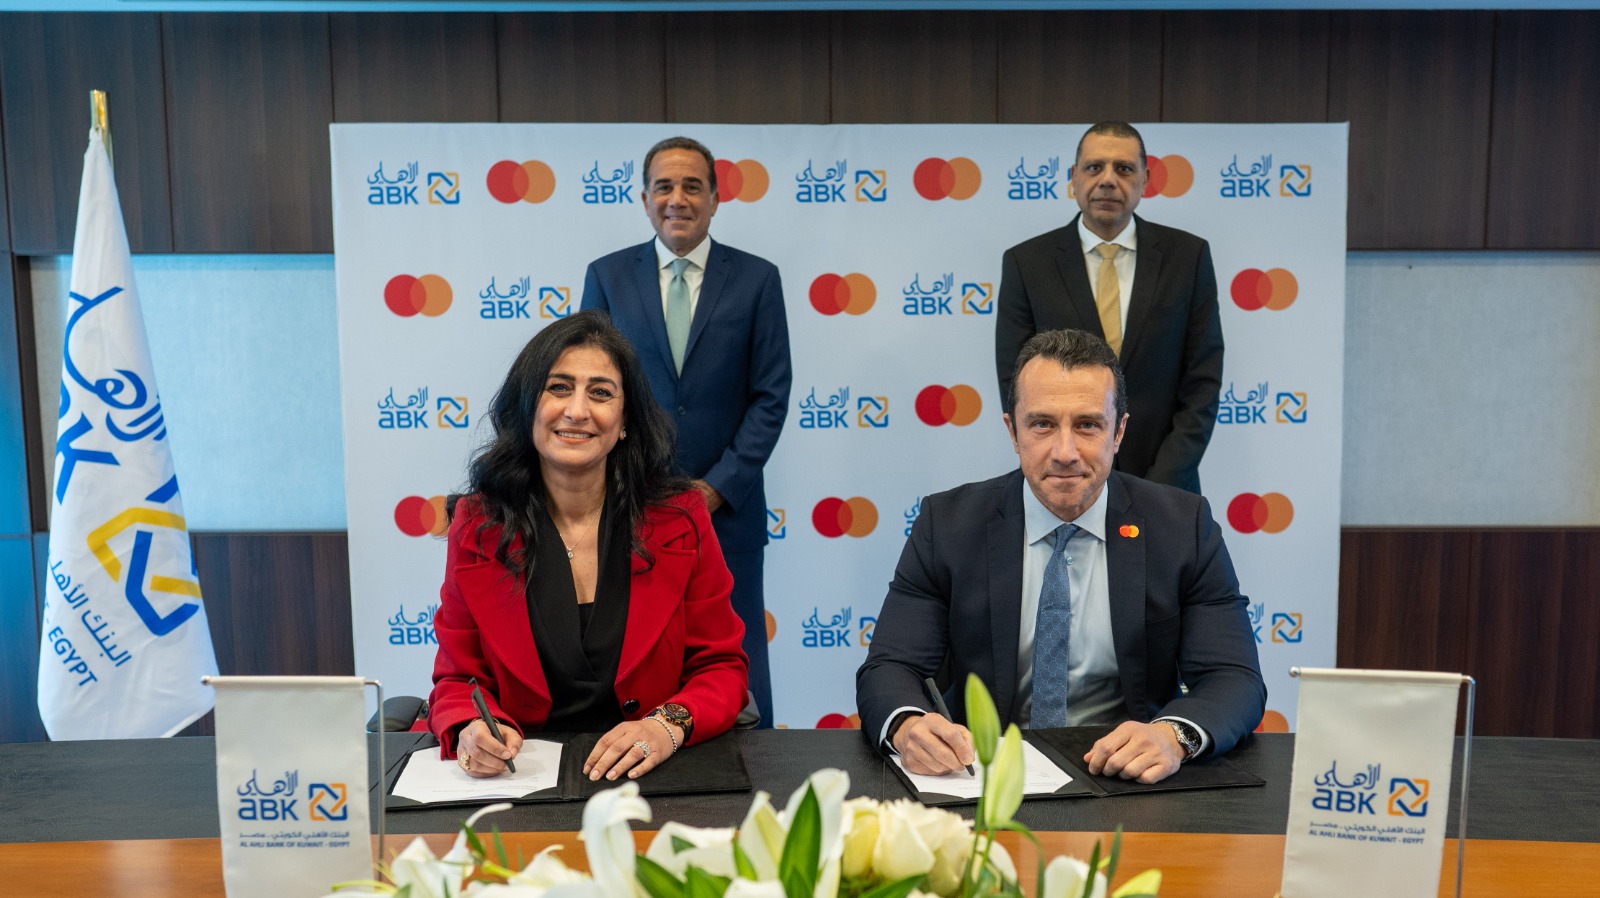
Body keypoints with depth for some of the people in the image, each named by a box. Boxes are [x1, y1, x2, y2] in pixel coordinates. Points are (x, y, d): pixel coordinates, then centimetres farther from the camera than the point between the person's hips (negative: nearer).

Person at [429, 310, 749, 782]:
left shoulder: (680, 518, 0)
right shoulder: (477, 525, 2)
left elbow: (721, 667, 4)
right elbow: (458, 678, 7)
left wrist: (670, 726, -16)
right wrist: (471, 730, -15)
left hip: (656, 777, -1)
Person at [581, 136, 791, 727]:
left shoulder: (757, 279, 3)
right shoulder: (607, 276, 6)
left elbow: (771, 396, 0)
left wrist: (719, 487, -9)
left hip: (728, 503, 0)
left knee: (738, 664, 7)